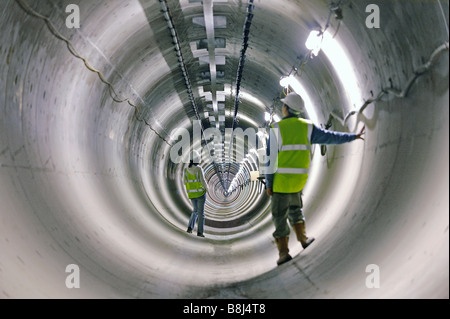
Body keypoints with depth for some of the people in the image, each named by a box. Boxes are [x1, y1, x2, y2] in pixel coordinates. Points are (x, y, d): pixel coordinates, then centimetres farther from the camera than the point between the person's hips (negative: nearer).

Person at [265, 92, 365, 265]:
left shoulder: (277, 129, -9)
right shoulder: (307, 127, 1)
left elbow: (272, 158, -10)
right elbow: (330, 137, 8)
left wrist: (268, 183, -5)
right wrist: (353, 136, 22)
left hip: (281, 179, -3)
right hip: (299, 179, 4)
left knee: (280, 214, 4)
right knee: (294, 207, 28)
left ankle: (283, 252, 4)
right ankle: (303, 238, 34)